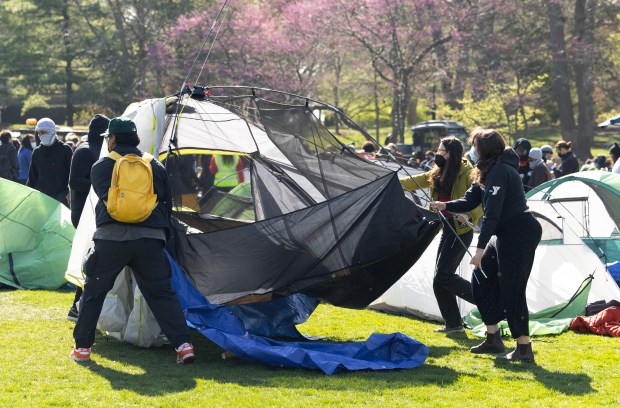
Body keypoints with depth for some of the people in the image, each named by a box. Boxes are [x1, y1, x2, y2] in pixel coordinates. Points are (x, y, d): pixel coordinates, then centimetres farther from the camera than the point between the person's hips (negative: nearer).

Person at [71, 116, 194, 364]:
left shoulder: (101, 167, 9)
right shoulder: (155, 167, 18)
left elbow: (108, 199, 2)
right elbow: (166, 203, 20)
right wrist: (162, 234, 28)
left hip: (111, 238, -2)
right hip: (150, 238, 2)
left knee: (94, 292, 12)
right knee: (162, 293, 6)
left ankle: (82, 348, 15)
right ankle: (183, 345, -5)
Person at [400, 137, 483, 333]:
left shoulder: (467, 174, -13)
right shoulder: (438, 174, 10)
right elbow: (414, 182, 18)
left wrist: (469, 216, -33)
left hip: (461, 231, -9)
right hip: (447, 229, 9)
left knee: (443, 274, -15)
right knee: (441, 277, 8)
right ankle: (453, 323, 15)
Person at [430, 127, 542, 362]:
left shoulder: (500, 172, -20)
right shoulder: (487, 171, 12)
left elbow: (492, 213, -25)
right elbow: (470, 202, 14)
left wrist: (480, 248, -27)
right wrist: (445, 206, -3)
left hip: (520, 234, -11)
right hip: (507, 235, 11)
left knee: (511, 289, -9)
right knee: (482, 280, 12)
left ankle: (524, 348, -3)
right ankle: (493, 339, 19)